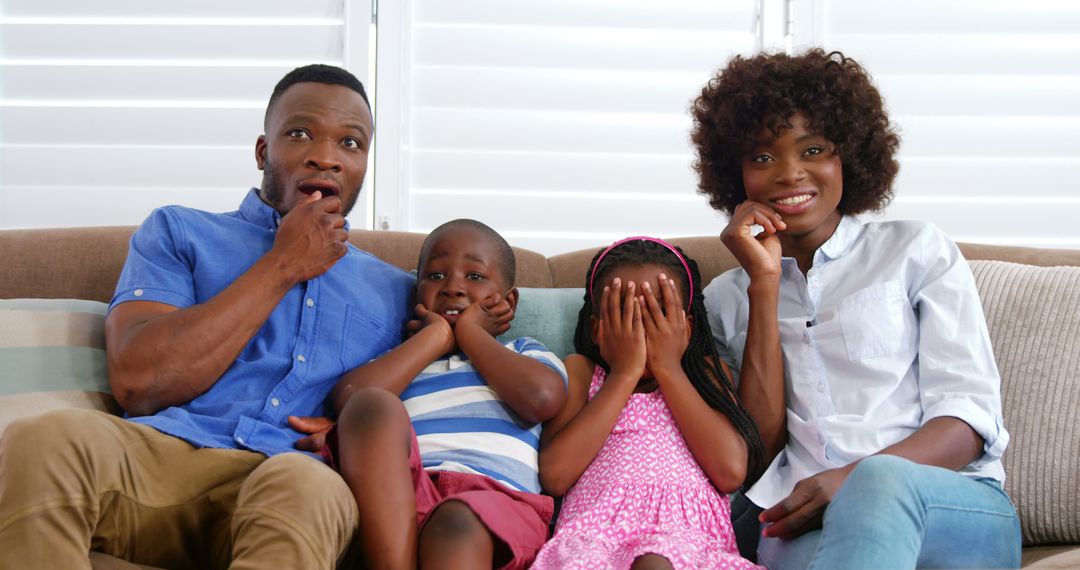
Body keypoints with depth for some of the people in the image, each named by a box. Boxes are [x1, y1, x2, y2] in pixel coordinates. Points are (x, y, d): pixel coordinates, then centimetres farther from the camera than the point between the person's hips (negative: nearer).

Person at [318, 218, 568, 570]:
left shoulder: (525, 353, 30)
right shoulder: (401, 360, 33)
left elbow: (543, 398, 2)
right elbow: (348, 397, 7)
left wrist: (471, 334, 16)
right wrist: (436, 337, 17)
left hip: (496, 499, -2)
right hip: (398, 497, 2)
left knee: (458, 524, -39)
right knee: (373, 406, -28)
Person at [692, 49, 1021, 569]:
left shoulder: (916, 250, 14)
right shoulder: (726, 298, 20)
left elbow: (969, 417, 2)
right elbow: (760, 446, 5)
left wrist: (855, 478, -18)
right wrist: (765, 284, 2)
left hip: (960, 514, 1)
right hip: (803, 521, -1)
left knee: (880, 480, -38)